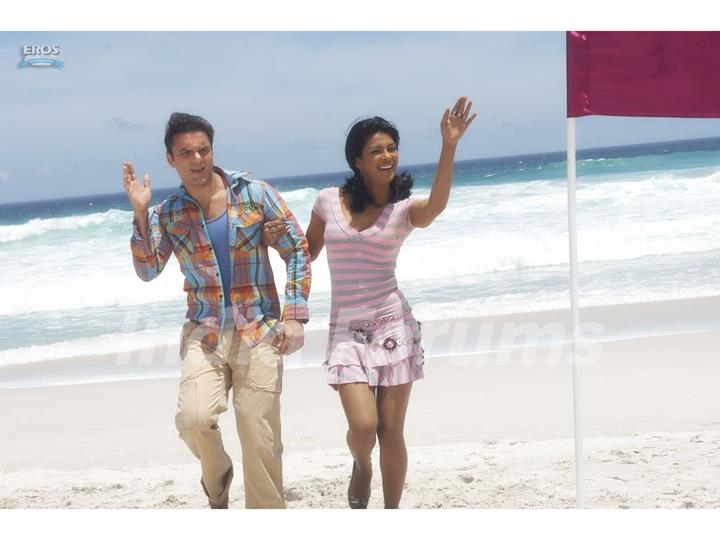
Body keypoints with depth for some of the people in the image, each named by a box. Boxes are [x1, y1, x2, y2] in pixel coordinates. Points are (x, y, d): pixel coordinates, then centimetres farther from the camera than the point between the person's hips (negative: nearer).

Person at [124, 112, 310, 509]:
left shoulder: (254, 193, -1)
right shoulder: (167, 214, 6)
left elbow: (297, 251, 1)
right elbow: (148, 271, -1)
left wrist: (294, 315, -7)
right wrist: (140, 214, -12)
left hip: (259, 330, -1)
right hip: (204, 331, 1)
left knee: (260, 440, -4)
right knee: (193, 419, -21)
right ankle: (217, 476, 13)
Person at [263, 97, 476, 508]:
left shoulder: (404, 210, 0)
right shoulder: (329, 201, 4)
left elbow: (437, 205, -24)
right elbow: (306, 254, 17)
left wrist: (449, 146, -35)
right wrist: (277, 240, -4)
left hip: (393, 326, 0)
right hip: (346, 331, 0)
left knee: (391, 432, 2)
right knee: (363, 427, -13)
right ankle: (361, 466, 24)